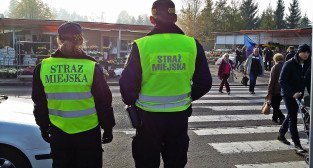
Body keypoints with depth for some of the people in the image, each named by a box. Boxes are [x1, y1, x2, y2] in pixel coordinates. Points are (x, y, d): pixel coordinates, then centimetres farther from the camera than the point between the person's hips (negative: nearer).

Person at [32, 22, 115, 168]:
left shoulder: (42, 67, -5)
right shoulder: (92, 67, -12)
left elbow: (39, 103, 5)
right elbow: (104, 102, -6)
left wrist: (44, 127, 18)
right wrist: (108, 128, 6)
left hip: (58, 133, 2)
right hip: (88, 131, -2)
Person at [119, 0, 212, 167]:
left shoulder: (141, 45, -12)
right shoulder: (192, 45, -4)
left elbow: (127, 84, -10)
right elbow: (204, 83, 3)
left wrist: (131, 102, 11)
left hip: (147, 117, -2)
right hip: (179, 116, 2)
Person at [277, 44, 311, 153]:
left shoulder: (308, 65, 2)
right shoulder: (289, 64, -15)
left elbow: (308, 81, 8)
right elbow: (282, 81, -16)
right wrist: (292, 93, -24)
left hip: (299, 94, 6)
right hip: (288, 94, -6)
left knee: (291, 115, 17)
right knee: (293, 118, -7)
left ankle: (281, 135, 36)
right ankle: (297, 144, -6)